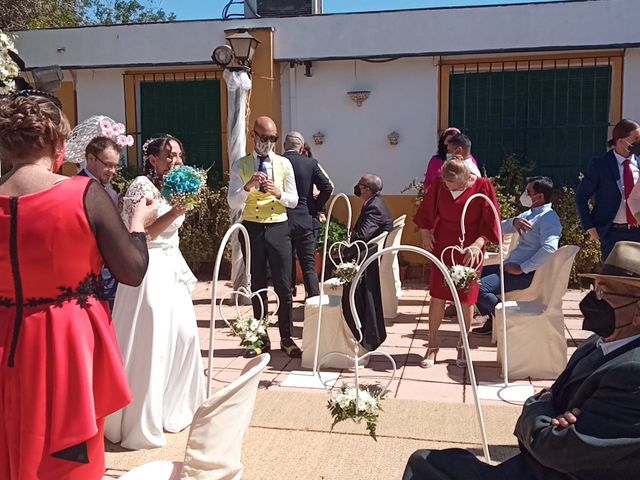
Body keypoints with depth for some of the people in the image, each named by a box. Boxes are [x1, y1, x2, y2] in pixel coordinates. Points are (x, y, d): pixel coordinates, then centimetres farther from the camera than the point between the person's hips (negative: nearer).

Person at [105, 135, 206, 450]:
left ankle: (172, 407, 27)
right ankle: (141, 421, 11)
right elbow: (143, 232, -20)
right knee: (149, 342, -3)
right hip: (150, 270, -9)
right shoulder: (141, 186, -12)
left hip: (172, 268, 9)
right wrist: (177, 210, -25)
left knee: (183, 334, 10)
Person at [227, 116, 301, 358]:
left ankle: (286, 338, 13)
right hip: (252, 228, 0)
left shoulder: (284, 163, 4)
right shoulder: (240, 165, 2)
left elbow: (294, 200, 4)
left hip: (278, 228, 0)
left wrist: (278, 194, -16)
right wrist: (248, 186, -22)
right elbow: (232, 202, -4)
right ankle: (261, 338, 22)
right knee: (257, 286, 10)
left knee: (284, 286, 1)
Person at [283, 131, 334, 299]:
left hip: (282, 221, 0)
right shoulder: (310, 163, -1)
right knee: (309, 266, 6)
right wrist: (315, 208, 5)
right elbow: (327, 187, -5)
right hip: (305, 220, 0)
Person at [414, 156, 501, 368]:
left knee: (467, 297, 4)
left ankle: (463, 344, 22)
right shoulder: (439, 185, -9)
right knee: (437, 294, 0)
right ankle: (432, 345, 12)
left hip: (469, 249, -1)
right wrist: (425, 234, 1)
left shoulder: (482, 186, -15)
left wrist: (478, 243, -27)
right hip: (443, 245, 2)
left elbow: (490, 222, -13)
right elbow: (426, 210, 8)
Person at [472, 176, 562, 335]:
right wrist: (514, 222, -5)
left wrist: (522, 268, -26)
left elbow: (549, 249, -28)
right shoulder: (530, 214, 17)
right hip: (512, 265, 10)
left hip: (528, 273, -10)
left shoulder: (549, 218, -13)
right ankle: (493, 320, 13)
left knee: (479, 288, -23)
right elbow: (502, 228, 17)